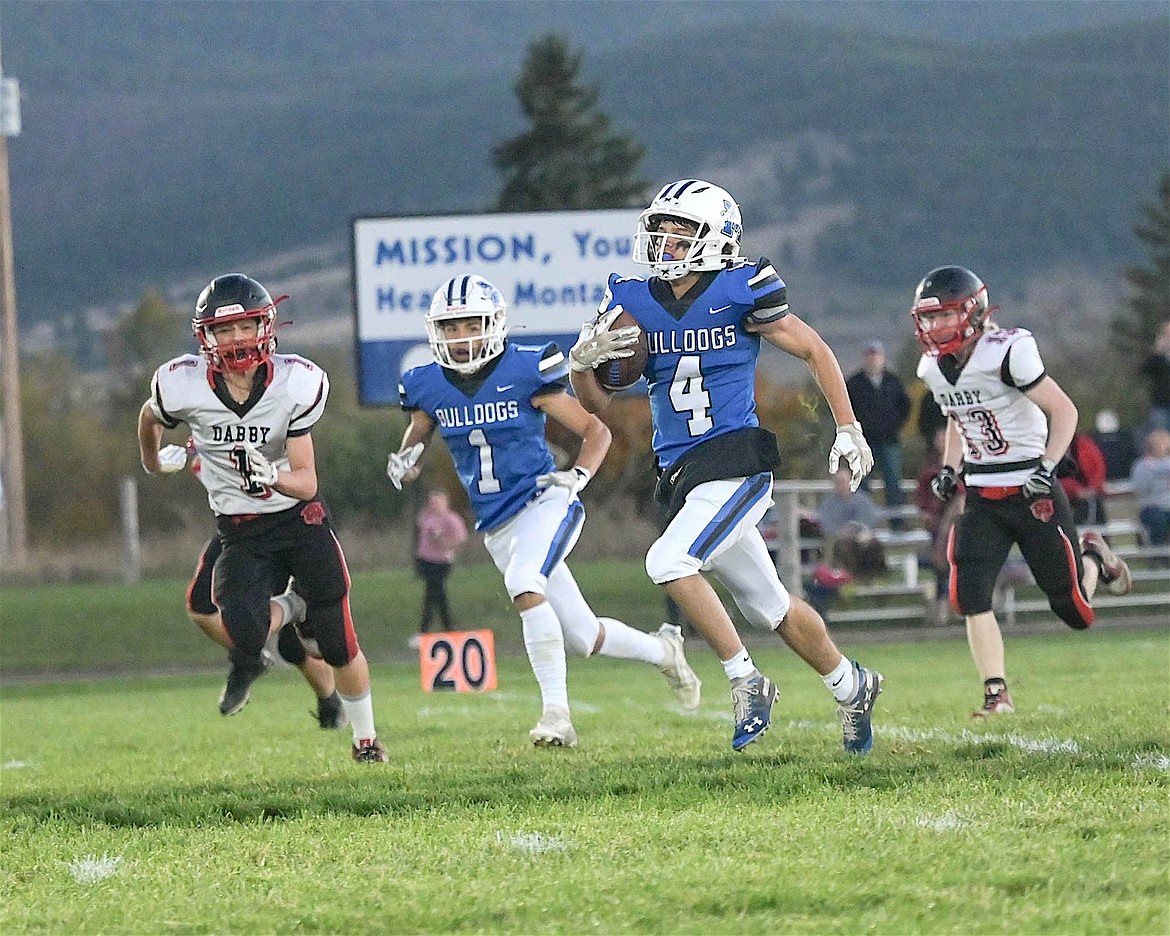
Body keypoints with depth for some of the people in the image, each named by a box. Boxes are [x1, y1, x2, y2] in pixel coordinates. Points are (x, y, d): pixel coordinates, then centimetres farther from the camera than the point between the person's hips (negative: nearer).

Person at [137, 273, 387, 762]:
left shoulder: (296, 383, -17)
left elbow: (306, 481, -15)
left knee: (339, 646, 2)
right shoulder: (182, 386, -17)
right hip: (241, 532, 0)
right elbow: (150, 416, 10)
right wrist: (153, 460, 29)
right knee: (242, 626, -26)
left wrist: (273, 478, -36)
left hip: (301, 516, 0)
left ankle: (365, 739, 28)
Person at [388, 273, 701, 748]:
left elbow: (596, 430, -4)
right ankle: (662, 650, 36)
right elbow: (413, 446, 15)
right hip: (497, 526, 5)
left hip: (544, 502, -5)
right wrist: (403, 464, -9)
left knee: (524, 586, -34)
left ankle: (556, 712, -28)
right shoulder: (429, 388, 1)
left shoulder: (525, 372, -11)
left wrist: (579, 475, -21)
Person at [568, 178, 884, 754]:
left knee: (669, 562, -25)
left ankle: (745, 680, -12)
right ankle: (850, 687, 35)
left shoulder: (740, 291, -9)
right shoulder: (633, 303, 5)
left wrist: (848, 429, 0)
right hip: (680, 474, 6)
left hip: (736, 463, -6)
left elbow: (814, 351, 2)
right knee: (771, 609, 14)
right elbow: (596, 404, 10)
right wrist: (582, 361, -11)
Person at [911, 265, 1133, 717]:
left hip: (1032, 493, -6)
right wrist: (950, 469, 7)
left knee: (1073, 609, 2)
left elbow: (1064, 411, -16)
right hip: (982, 498, 6)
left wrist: (1045, 468, -25)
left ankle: (1094, 558, 36)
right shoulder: (934, 368, 3)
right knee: (971, 595, -12)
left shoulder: (1006, 352, -19)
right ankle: (997, 694, -5)